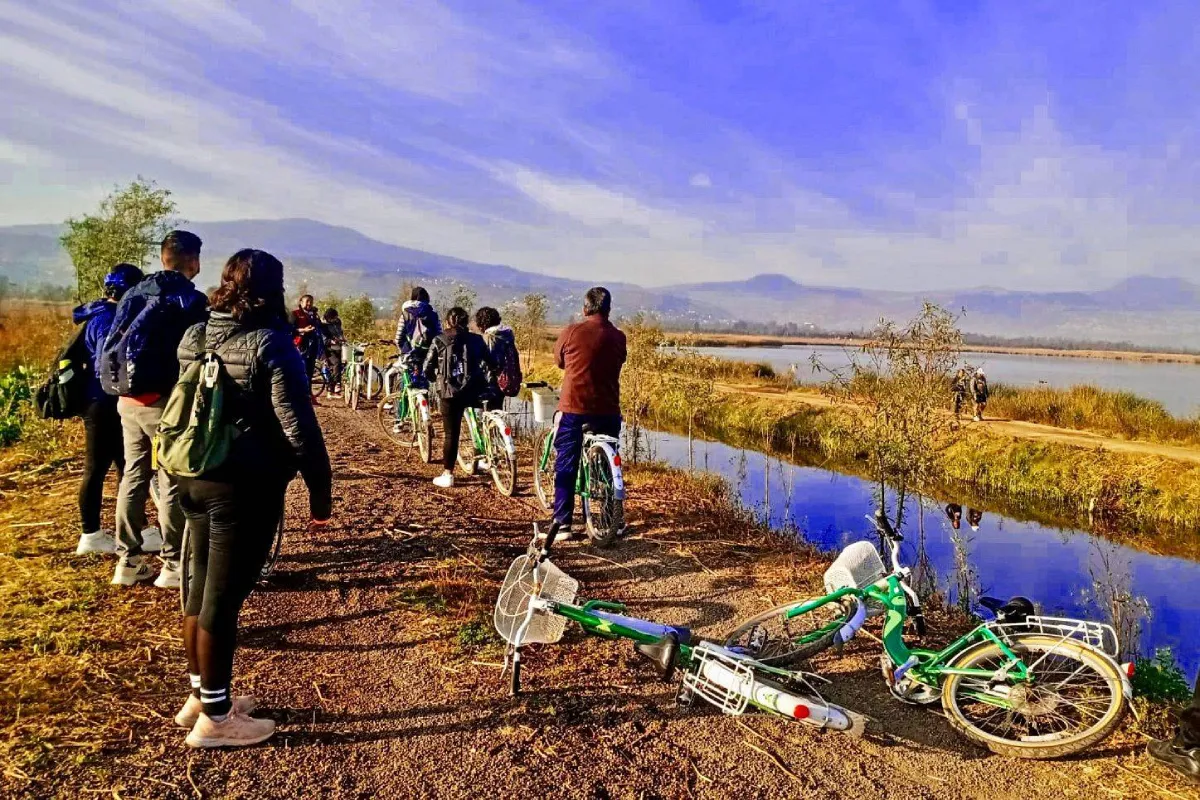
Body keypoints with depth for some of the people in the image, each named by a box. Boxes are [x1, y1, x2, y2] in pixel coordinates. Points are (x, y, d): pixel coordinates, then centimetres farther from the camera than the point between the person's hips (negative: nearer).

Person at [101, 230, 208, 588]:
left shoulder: (134, 293, 13)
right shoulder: (190, 298, -8)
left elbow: (112, 344, 14)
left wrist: (120, 386, 20)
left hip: (127, 398, 7)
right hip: (164, 401, -7)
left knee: (133, 476, 14)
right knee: (172, 483, 0)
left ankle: (128, 561, 20)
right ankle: (173, 565, 6)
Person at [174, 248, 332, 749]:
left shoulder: (192, 337, 8)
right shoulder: (272, 343, -15)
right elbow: (297, 424, -18)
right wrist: (320, 486, -10)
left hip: (194, 478, 8)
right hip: (246, 487, -8)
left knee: (201, 587, 18)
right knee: (224, 597, 0)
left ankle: (200, 695, 33)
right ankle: (214, 717, 13)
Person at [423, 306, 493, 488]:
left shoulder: (439, 341, 1)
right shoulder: (476, 340, 5)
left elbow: (427, 368, -1)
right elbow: (491, 364, 7)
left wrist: (435, 380, 19)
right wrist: (481, 377, 25)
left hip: (449, 392, -1)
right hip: (472, 391, 1)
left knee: (451, 433, 3)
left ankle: (447, 475, 5)